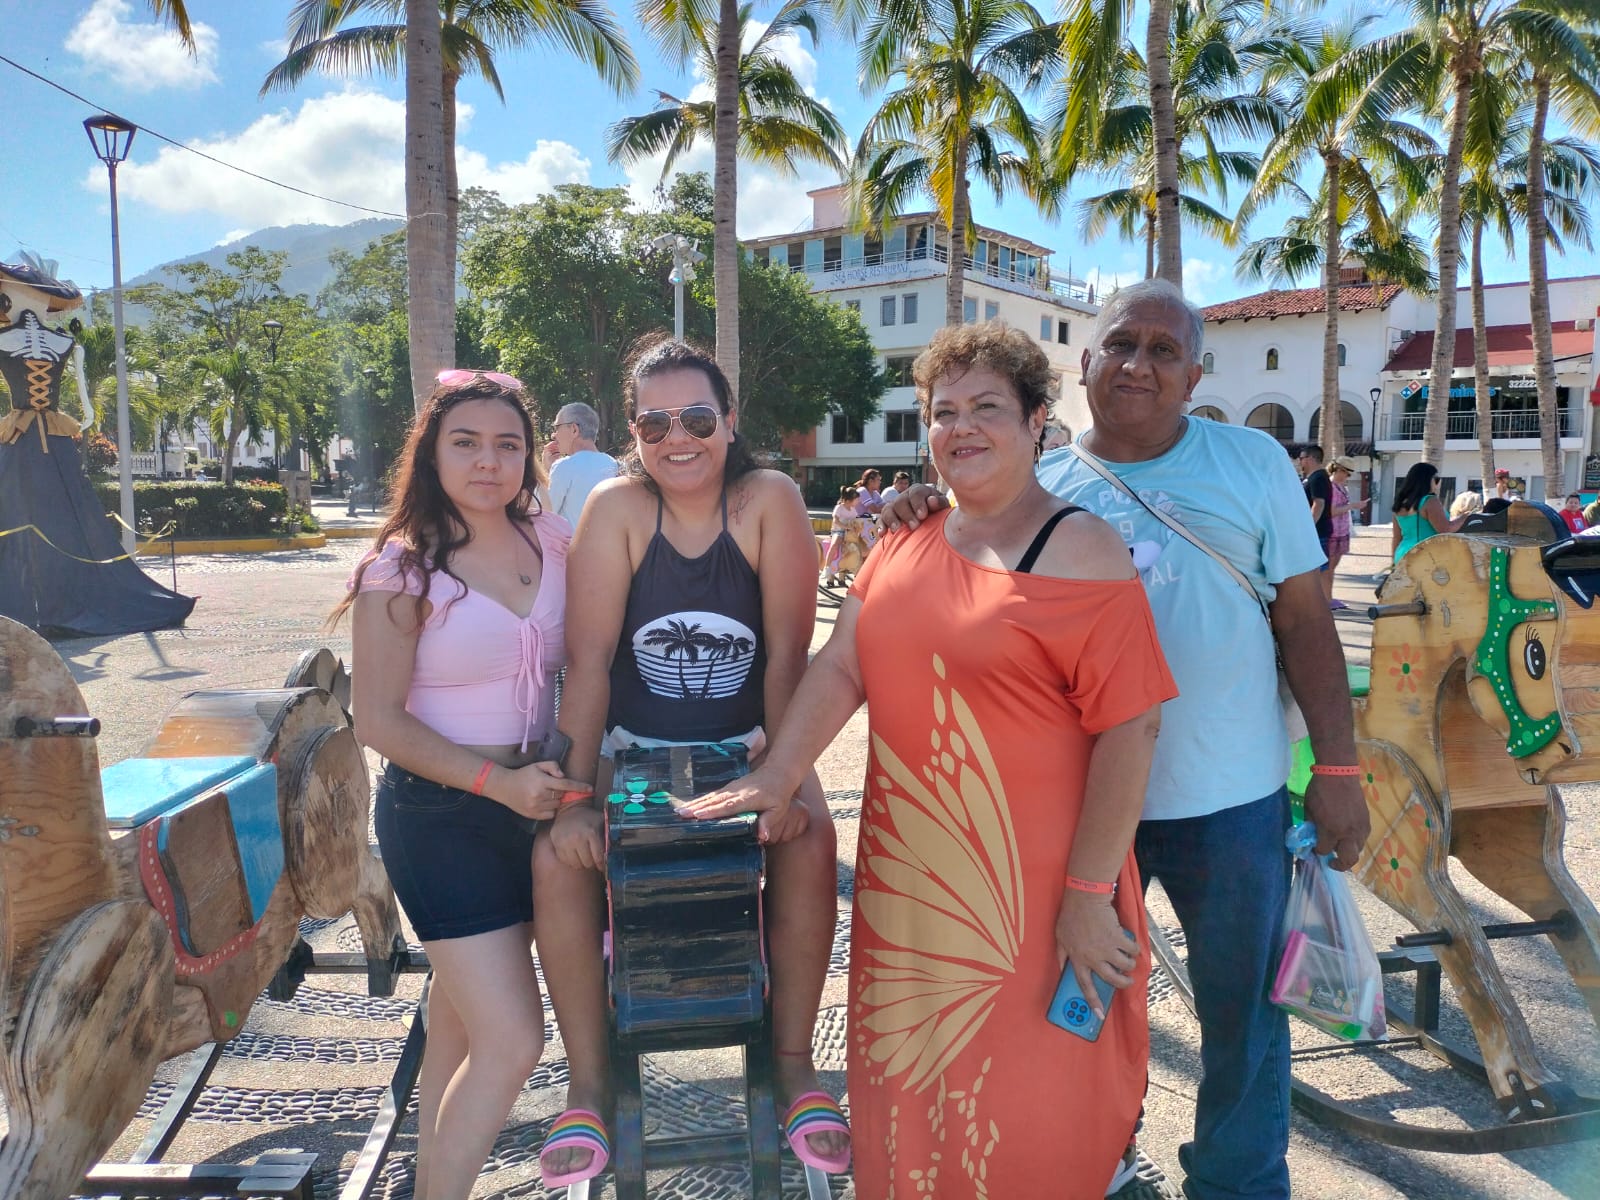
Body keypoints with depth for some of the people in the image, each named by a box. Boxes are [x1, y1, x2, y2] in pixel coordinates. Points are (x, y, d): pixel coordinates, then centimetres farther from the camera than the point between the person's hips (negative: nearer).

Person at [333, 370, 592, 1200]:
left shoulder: (555, 542, 1)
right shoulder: (401, 570, -11)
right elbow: (379, 720, -11)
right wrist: (497, 781, -18)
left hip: (534, 800, 5)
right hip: (442, 817, -5)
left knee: (459, 1023, 19)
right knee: (513, 1041, -7)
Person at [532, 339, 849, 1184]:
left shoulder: (771, 501, -12)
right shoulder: (615, 507, -10)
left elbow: (788, 653, -15)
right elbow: (590, 660, -14)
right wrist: (575, 797, -20)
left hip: (745, 743, -1)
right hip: (633, 743, 1)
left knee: (809, 838, -27)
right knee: (557, 855, -23)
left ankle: (792, 1063, -7)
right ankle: (588, 1080, -4)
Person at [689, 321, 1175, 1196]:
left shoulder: (1081, 554, -11)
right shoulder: (907, 542, 8)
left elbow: (1129, 730, -14)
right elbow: (842, 666, 5)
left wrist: (1090, 894, -15)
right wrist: (777, 775, -6)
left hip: (1027, 903, -6)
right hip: (907, 889, 6)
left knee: (1025, 1118, 7)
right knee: (907, 1091, 19)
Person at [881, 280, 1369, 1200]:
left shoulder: (1255, 463, 1)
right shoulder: (1041, 489, 3)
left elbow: (1305, 620, 1)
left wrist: (1338, 766, -4)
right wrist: (931, 529, -11)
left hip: (1231, 798, -1)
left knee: (1243, 1011, 14)